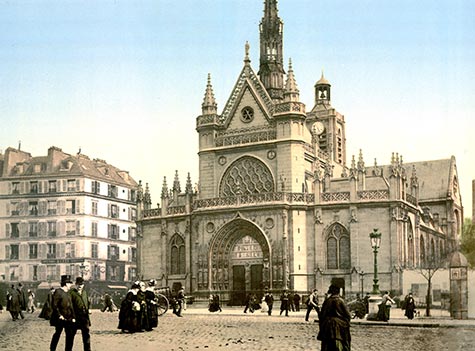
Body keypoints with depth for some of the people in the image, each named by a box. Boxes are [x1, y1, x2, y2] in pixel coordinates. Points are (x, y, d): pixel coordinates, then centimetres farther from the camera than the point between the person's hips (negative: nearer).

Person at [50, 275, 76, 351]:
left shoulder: (68, 294, 15)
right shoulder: (58, 292, -10)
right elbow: (54, 305, -15)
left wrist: (73, 317, 8)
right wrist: (59, 315, -18)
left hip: (68, 319, 7)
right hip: (60, 319, -7)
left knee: (70, 334, 4)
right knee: (57, 333, 5)